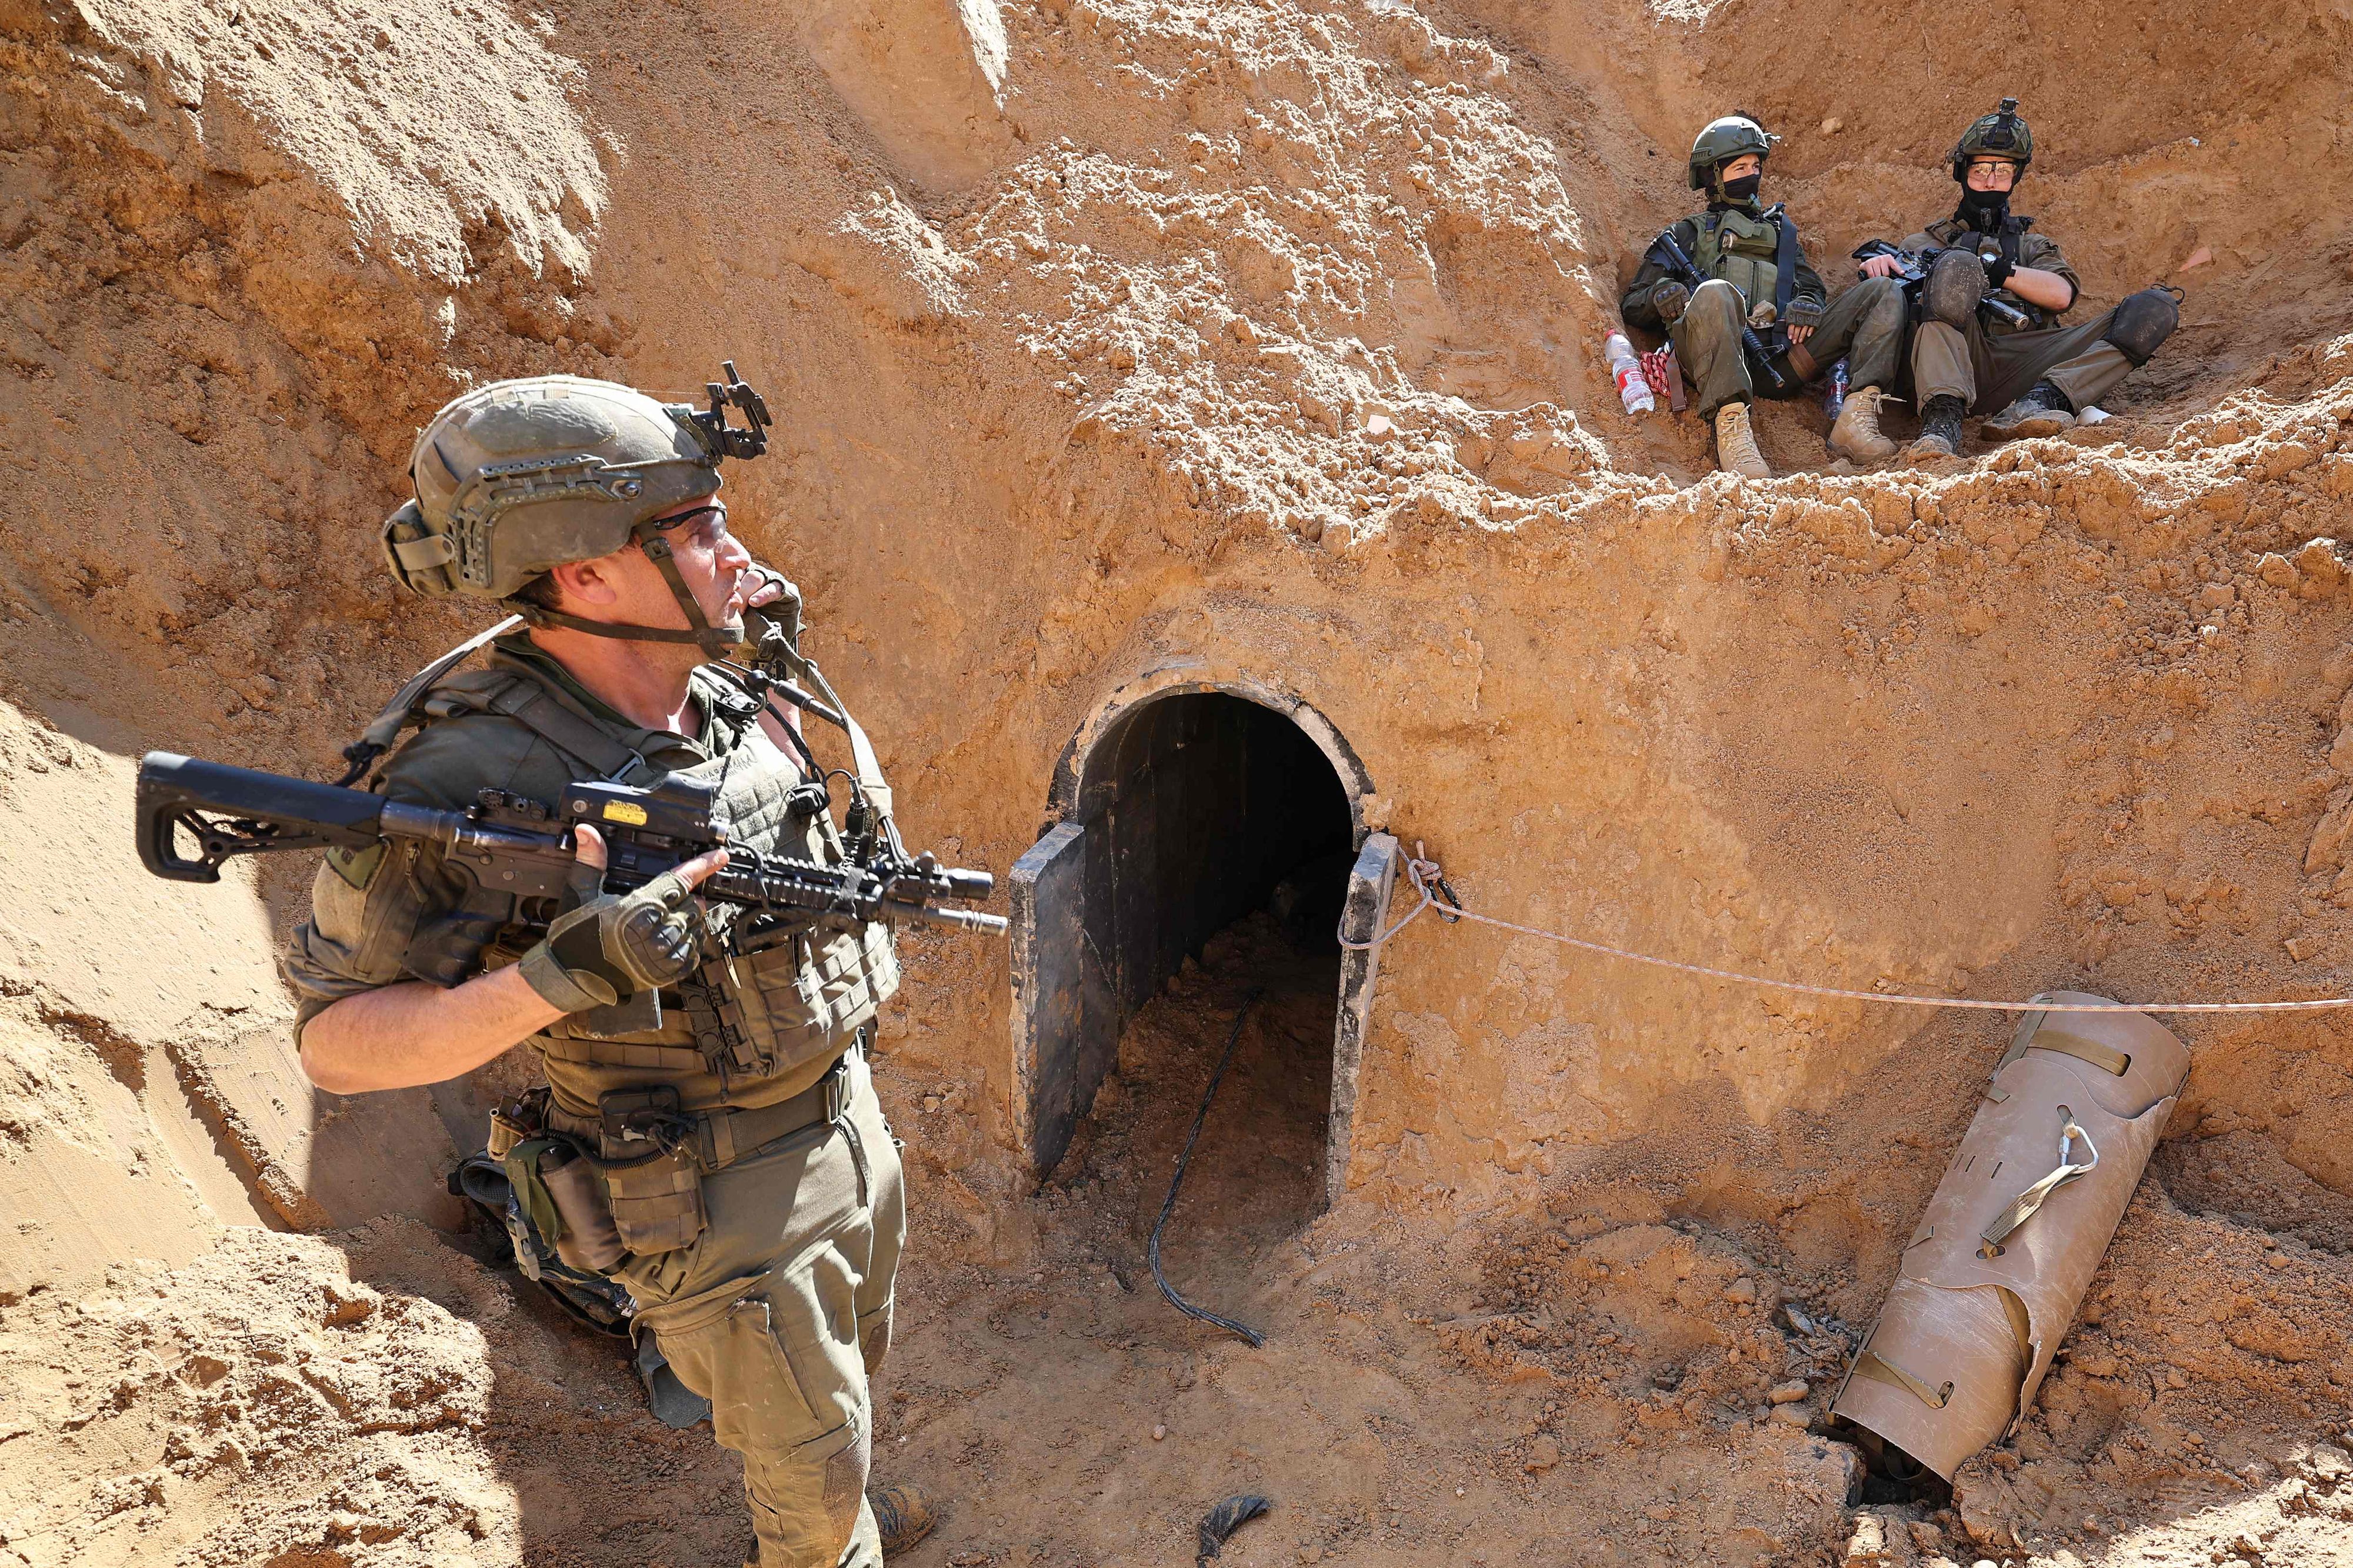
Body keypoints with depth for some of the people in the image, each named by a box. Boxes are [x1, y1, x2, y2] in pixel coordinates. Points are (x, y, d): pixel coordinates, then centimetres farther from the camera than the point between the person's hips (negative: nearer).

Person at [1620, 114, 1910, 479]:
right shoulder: (1688, 234, 28)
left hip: (1780, 354, 4)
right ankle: (1733, 429, -51)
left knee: (1885, 292, -10)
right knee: (1715, 294, -38)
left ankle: (1857, 416, -31)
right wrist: (1660, 296, -7)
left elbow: (1812, 285, 29)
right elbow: (1631, 306, 18)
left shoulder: (1780, 228, 38)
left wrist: (1807, 303, 3)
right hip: (1719, 359, -4)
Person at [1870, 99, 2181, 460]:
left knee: (2157, 307, -13)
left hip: (2027, 364, 3)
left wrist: (1991, 269, -2)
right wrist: (1882, 262, -15)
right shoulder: (1932, 241, 31)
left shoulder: (2034, 244, 34)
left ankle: (2041, 400, -39)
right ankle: (1942, 416, -46)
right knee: (1955, 266, -28)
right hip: (1961, 360, -3)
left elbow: (2061, 295, 12)